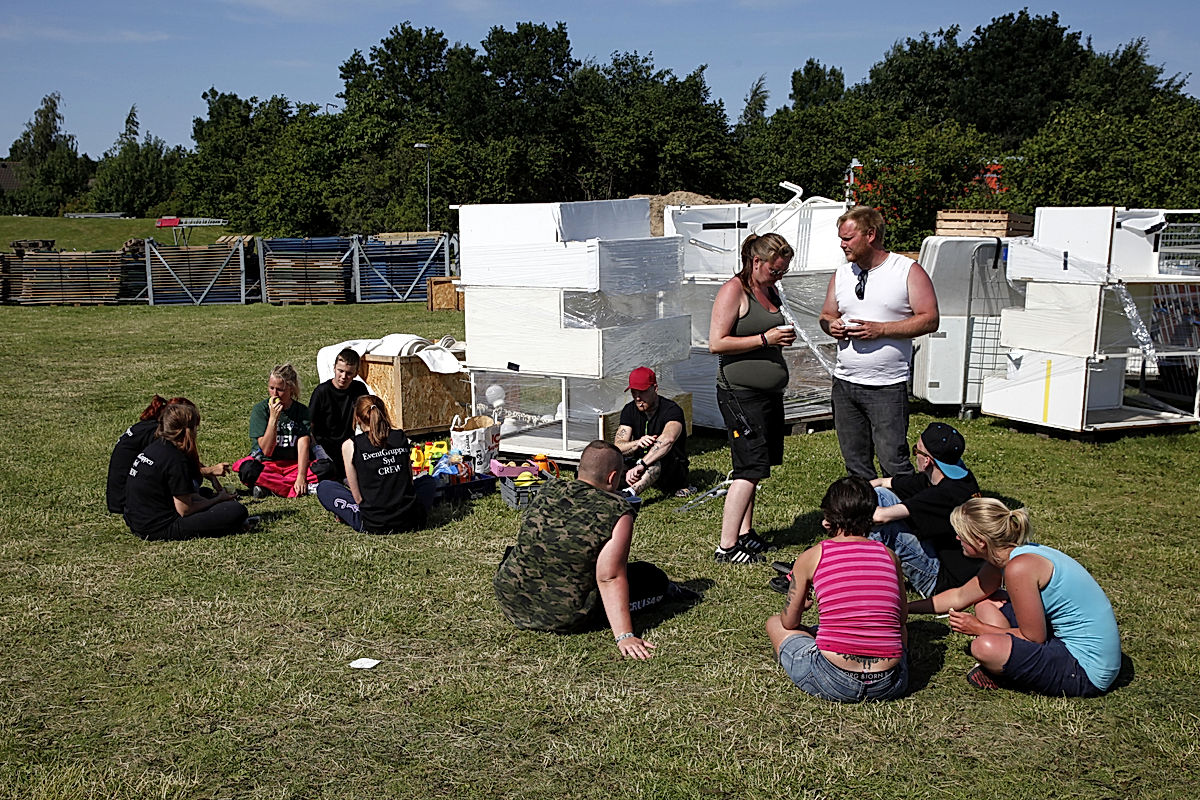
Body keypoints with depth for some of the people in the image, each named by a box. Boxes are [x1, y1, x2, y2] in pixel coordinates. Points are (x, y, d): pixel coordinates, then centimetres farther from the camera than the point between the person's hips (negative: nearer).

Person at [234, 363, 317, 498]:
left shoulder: (302, 411, -1)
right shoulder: (260, 410, -6)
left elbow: (303, 445, -13)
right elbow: (266, 450, -14)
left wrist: (301, 477, -28)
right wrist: (273, 418, -24)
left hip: (293, 464, 2)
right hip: (265, 464, -2)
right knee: (247, 469, -36)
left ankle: (268, 487, -25)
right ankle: (302, 489, -31)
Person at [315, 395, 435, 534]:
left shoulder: (350, 445, -5)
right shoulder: (401, 437, 4)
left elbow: (357, 497, -4)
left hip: (373, 525, -2)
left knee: (323, 488, 19)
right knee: (427, 481, 36)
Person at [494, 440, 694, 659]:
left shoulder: (548, 490, 0)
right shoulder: (617, 512, -15)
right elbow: (609, 578, -22)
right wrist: (624, 637, -21)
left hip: (510, 604, 6)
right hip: (565, 620, -5)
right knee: (655, 578, 5)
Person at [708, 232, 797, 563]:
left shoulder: (770, 291, 16)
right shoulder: (734, 290, -10)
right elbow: (716, 343, -17)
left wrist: (784, 337, 11)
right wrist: (765, 339, -18)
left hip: (769, 391, 9)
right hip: (740, 393, -9)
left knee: (756, 467, 12)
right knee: (751, 468, -10)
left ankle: (745, 532, 24)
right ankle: (727, 546, -5)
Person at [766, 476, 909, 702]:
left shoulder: (811, 557, 0)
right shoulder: (889, 555, 6)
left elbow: (789, 622, 11)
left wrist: (802, 605, 35)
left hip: (834, 684, -3)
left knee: (775, 624, 21)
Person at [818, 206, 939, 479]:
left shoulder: (908, 271, -3)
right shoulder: (841, 274, 13)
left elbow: (930, 320, -8)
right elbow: (826, 314, 21)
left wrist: (881, 329, -17)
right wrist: (831, 325, -4)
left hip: (888, 387, -5)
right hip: (844, 384, 6)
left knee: (893, 463, -8)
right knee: (855, 464, 10)